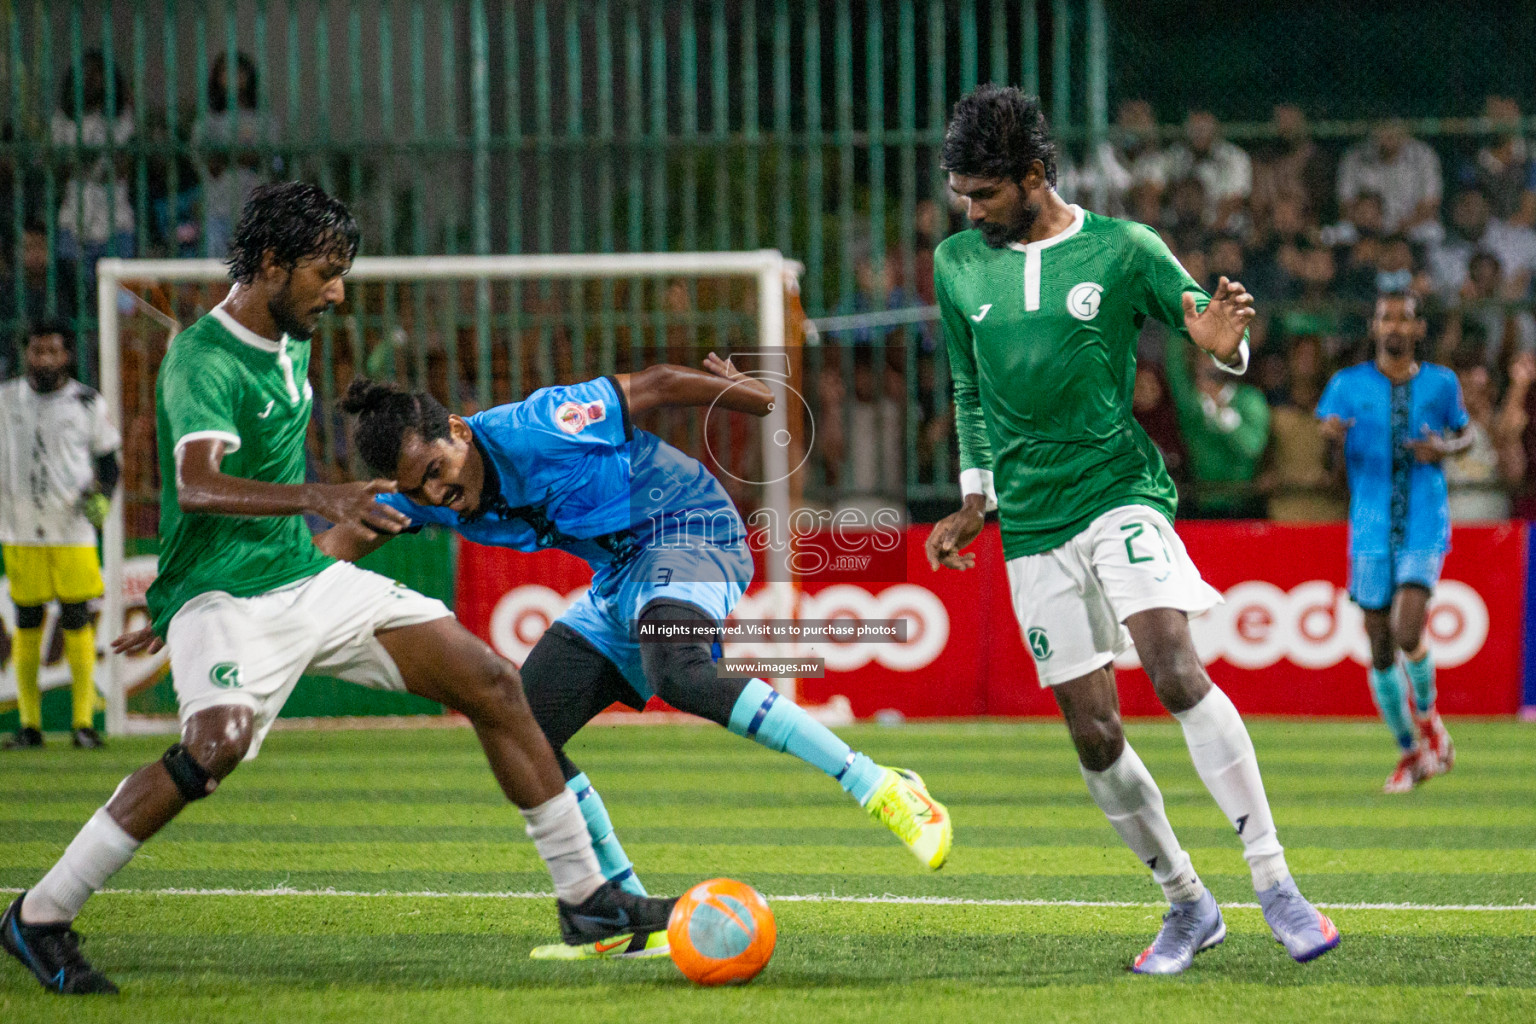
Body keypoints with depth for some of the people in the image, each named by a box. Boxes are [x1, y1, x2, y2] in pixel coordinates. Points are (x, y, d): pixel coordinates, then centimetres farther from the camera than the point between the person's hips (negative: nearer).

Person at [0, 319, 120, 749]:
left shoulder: (88, 403, 2)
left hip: (72, 532, -2)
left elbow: (109, 464, 8)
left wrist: (99, 493, -11)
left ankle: (83, 721, -2)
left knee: (77, 621, -5)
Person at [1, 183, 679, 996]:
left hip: (311, 582, 9)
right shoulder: (201, 362, -16)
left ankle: (584, 897, 10)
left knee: (492, 685, 1)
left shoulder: (290, 346, 13)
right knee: (219, 743, -35)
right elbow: (198, 487, -34)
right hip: (226, 595, -9)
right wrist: (317, 497, -48)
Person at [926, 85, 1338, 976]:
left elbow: (1219, 336, 0)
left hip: (1122, 492, -4)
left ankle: (1276, 884, -24)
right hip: (1033, 526, 4)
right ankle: (1187, 903, 16)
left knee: (1176, 672, -25)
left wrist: (1225, 344, -23)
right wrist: (976, 501, 17)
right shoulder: (958, 266, 9)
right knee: (1094, 735, 1)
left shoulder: (1122, 250, -2)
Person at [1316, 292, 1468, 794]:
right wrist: (1332, 438, -23)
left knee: (1407, 632, -18)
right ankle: (1409, 752, 18)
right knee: (1380, 650, 2)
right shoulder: (1348, 385, 3)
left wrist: (1443, 448, -5)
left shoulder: (1440, 384, 5)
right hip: (1371, 529, 1)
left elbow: (1465, 435, 18)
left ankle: (1426, 714, 12)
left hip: (1424, 528, -1)